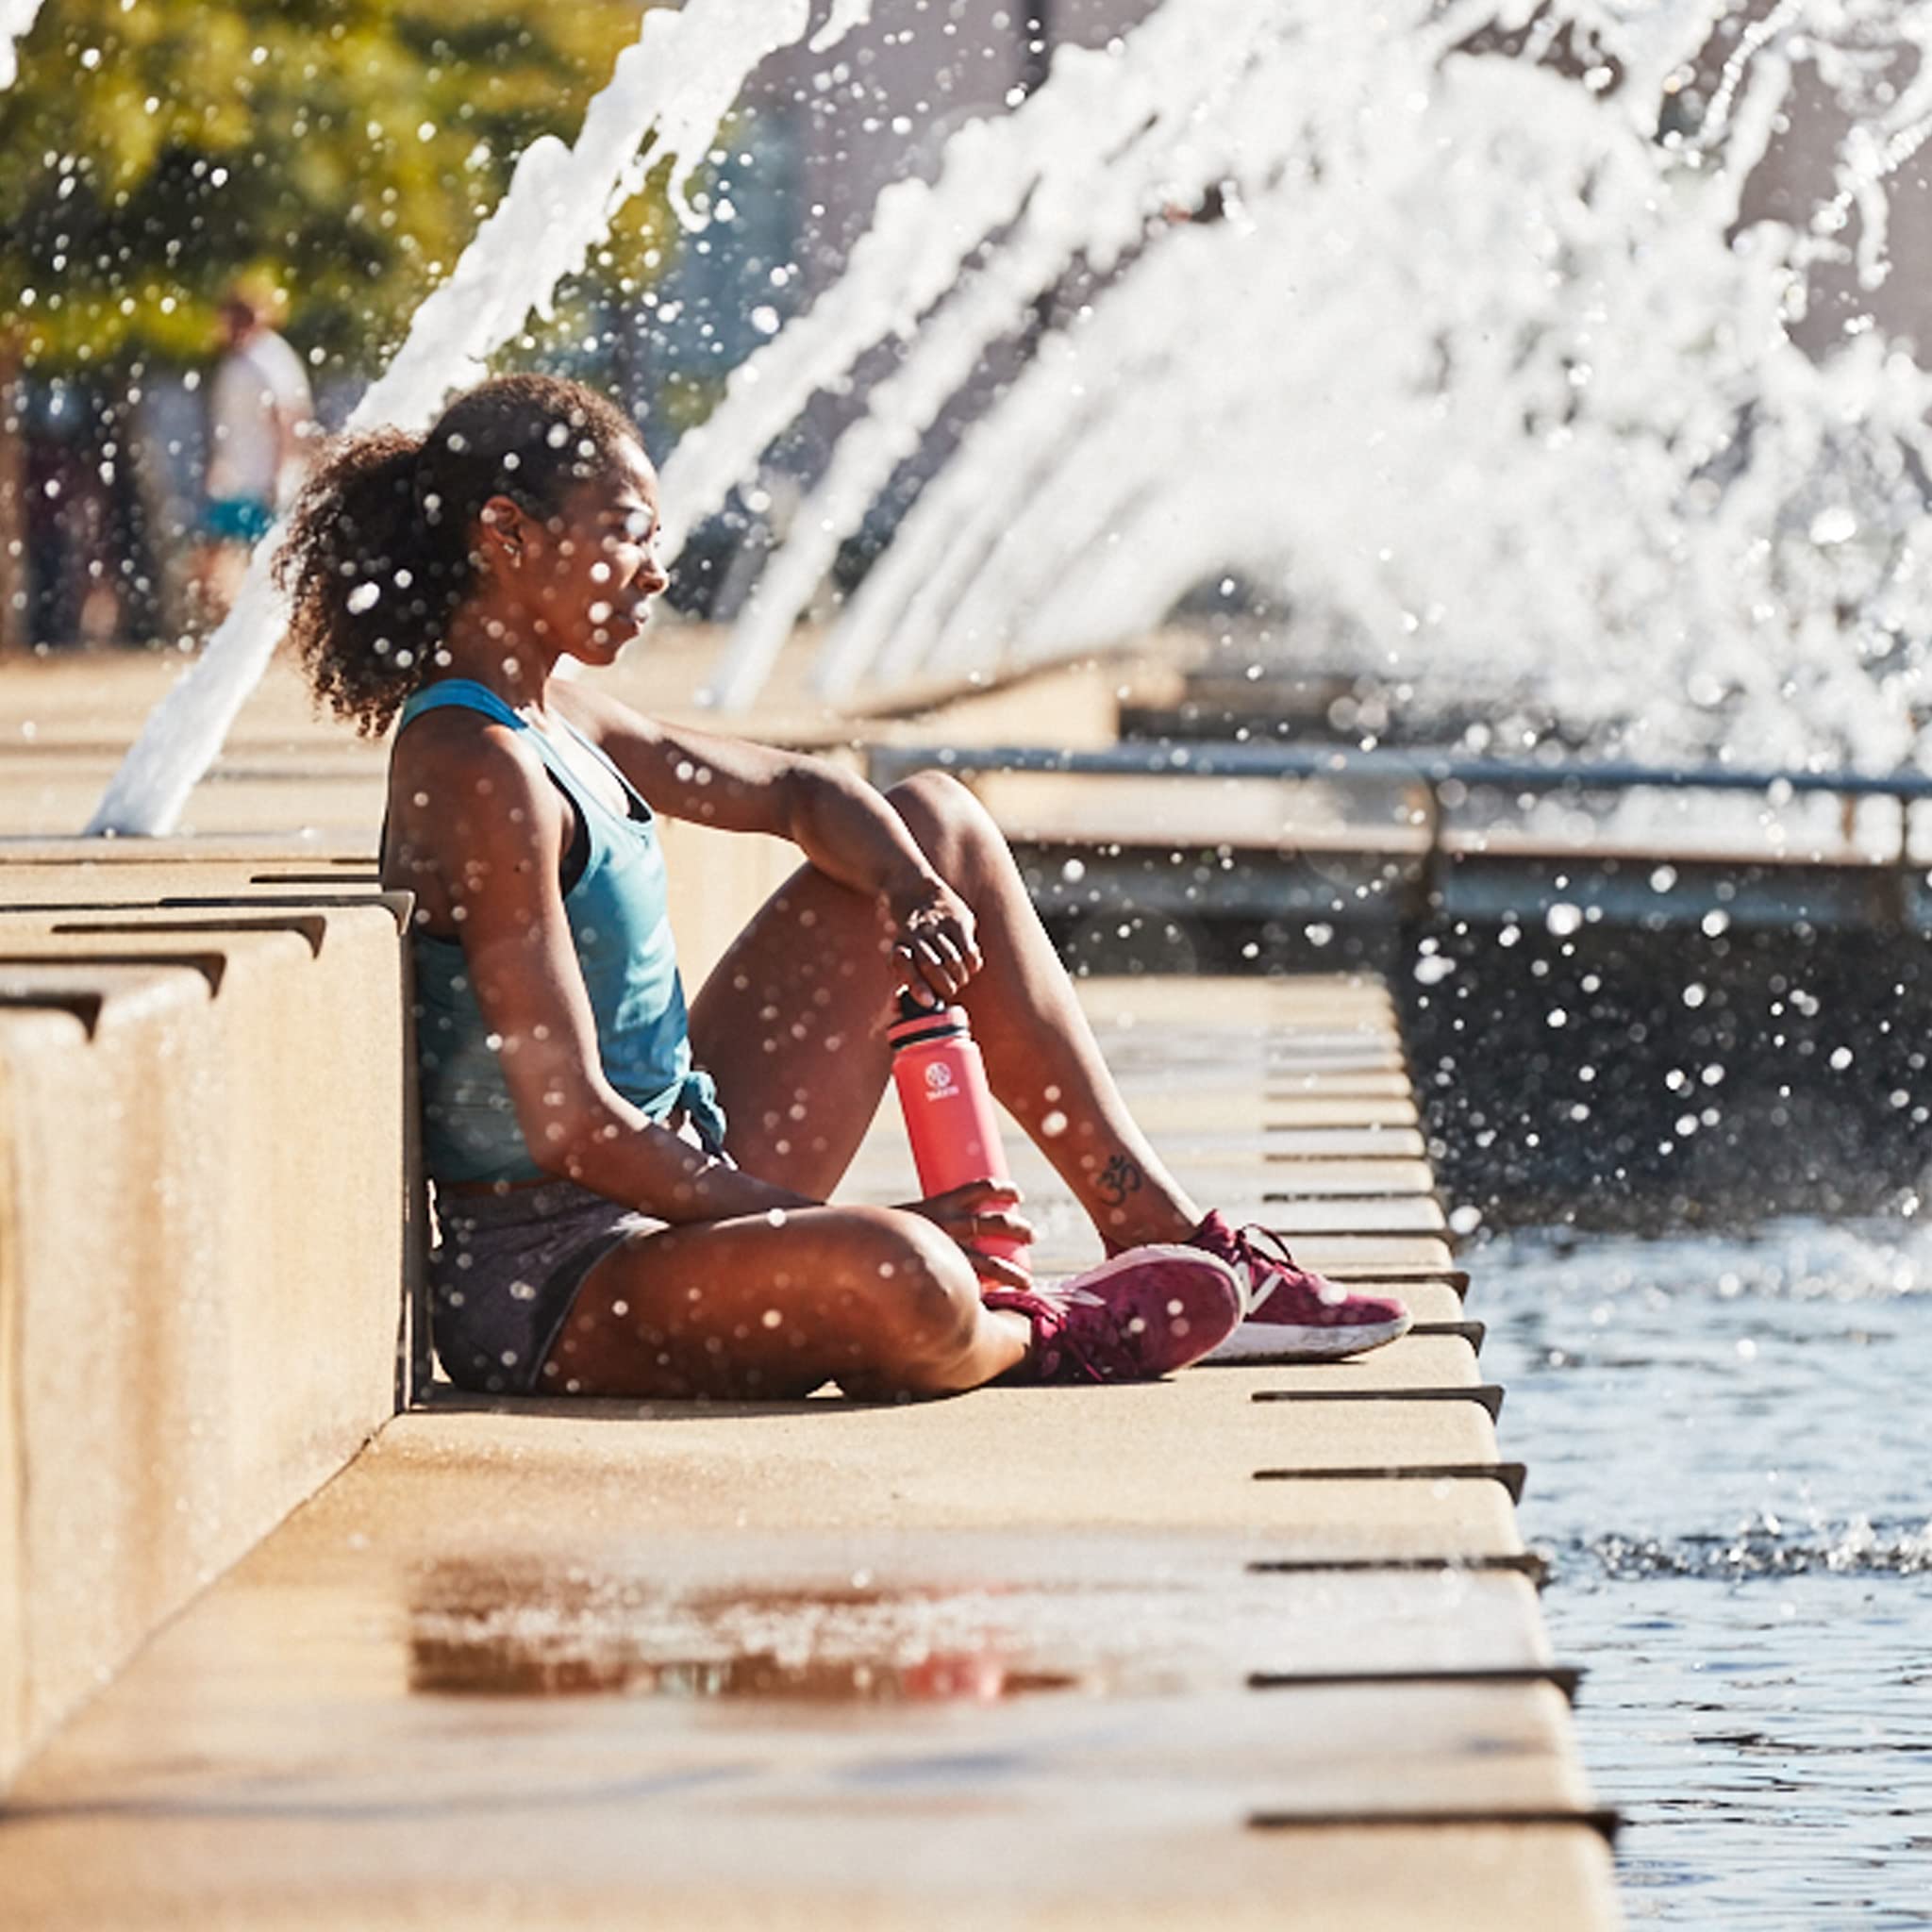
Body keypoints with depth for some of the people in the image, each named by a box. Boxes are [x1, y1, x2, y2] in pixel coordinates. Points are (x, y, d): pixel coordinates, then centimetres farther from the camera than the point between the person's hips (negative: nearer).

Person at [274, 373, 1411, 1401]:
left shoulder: (547, 713, 8)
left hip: (677, 1183, 11)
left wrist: (914, 892, -3)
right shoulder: (481, 772, -22)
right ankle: (1033, 1337, -3)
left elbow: (788, 791, 20)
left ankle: (1169, 1239, 17)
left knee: (939, 822, 19)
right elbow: (573, 1125, -26)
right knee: (901, 1283, -43)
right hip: (558, 1286, -11)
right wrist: (834, 1232, -21)